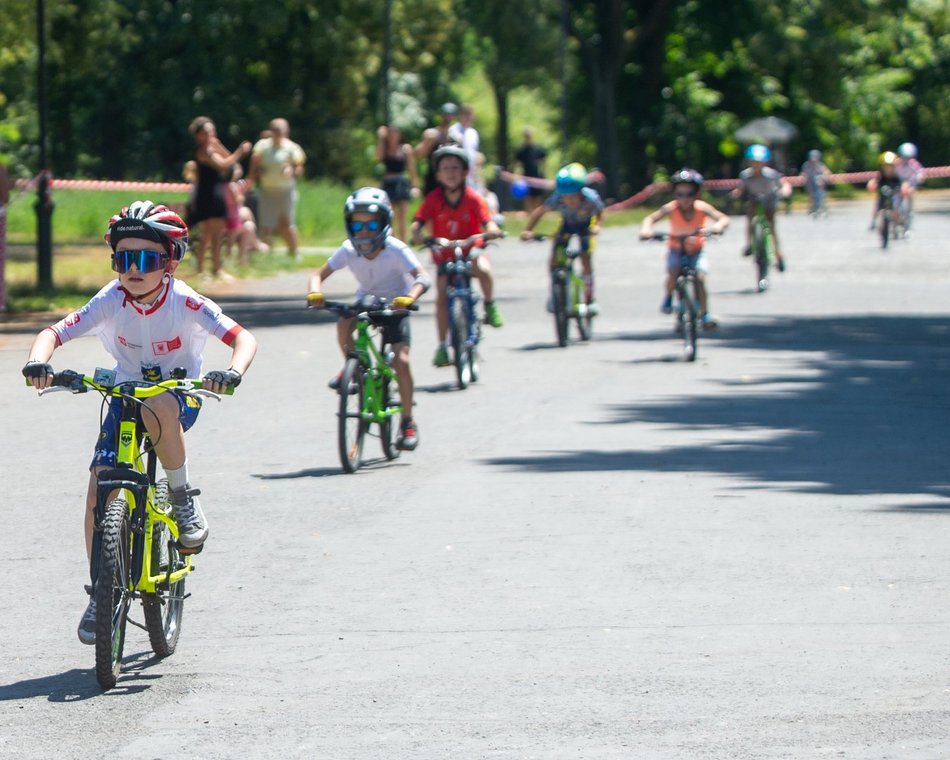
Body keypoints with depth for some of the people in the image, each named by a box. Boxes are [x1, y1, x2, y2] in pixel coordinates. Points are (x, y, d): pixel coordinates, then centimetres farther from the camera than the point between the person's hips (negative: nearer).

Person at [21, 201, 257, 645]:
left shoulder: (185, 303, -21)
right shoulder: (111, 303, -15)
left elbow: (242, 338, -27)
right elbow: (54, 332, -16)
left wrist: (232, 372, -48)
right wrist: (37, 362, -39)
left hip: (179, 396, -3)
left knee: (157, 408, -40)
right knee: (100, 489, -12)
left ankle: (183, 497, -17)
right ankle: (101, 591, 3)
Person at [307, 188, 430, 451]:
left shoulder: (395, 250, -28)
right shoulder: (348, 250, -19)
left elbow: (422, 278, -37)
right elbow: (320, 274, -15)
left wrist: (409, 297, -57)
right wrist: (315, 293, -37)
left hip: (394, 305, -3)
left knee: (400, 360, -16)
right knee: (344, 324, -30)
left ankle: (408, 422, -1)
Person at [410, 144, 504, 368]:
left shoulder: (473, 198, -13)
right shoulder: (433, 199, -11)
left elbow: (489, 224, -19)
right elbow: (418, 222, -17)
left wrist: (491, 232, -41)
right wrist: (416, 234, -39)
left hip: (470, 250, -1)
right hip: (445, 255, 1)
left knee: (483, 270, -34)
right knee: (442, 297, -12)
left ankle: (490, 306, -7)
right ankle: (443, 346, -1)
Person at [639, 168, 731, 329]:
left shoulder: (702, 208, -22)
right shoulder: (671, 208, -22)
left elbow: (724, 219, -27)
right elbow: (650, 219, -27)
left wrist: (717, 227, -50)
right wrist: (646, 229, -49)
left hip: (696, 251, 0)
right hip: (676, 250, 0)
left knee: (700, 278, -19)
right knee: (673, 274, -26)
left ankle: (705, 314, -2)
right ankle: (668, 297, 5)